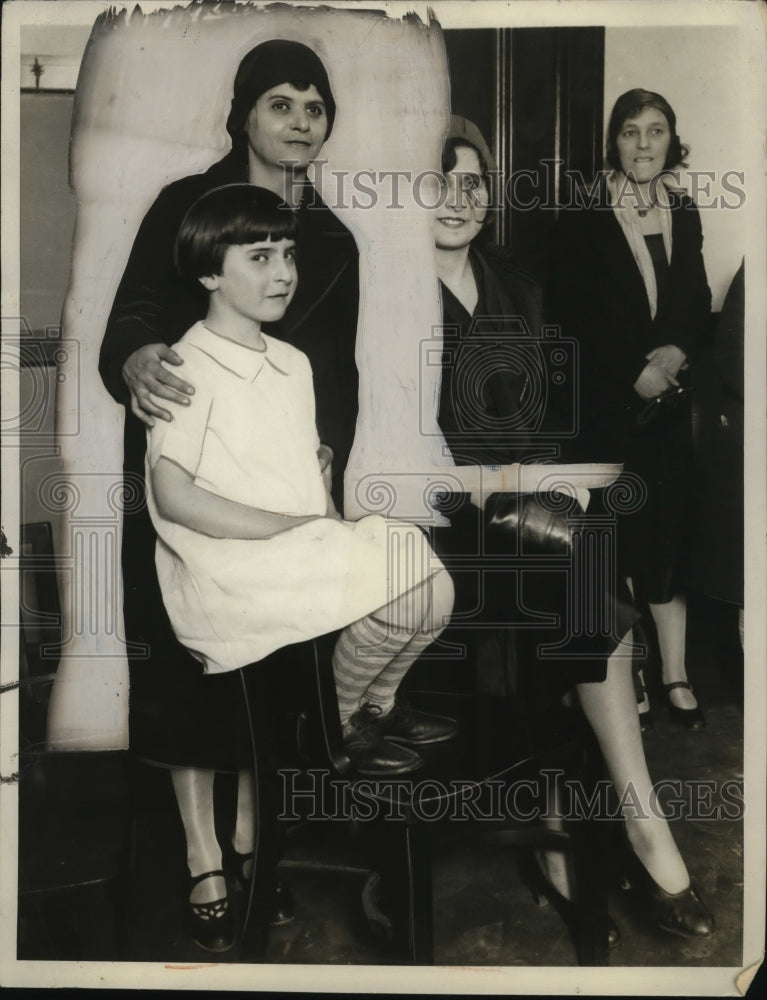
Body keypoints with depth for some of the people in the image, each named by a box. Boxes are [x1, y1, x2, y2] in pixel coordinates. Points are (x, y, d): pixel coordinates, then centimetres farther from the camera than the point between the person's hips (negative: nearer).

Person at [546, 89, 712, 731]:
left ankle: (675, 673, 13)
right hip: (608, 399, -4)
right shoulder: (584, 218, -2)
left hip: (671, 395, 4)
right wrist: (635, 369, -11)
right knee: (621, 535, -1)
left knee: (672, 529, 4)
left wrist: (677, 350, -8)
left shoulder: (684, 214, 12)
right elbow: (567, 311, -7)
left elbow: (699, 304, 13)